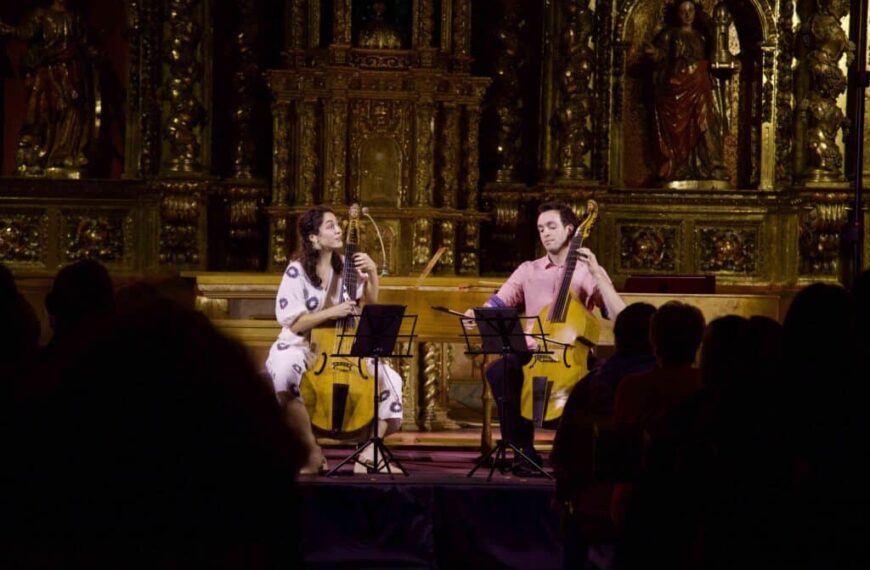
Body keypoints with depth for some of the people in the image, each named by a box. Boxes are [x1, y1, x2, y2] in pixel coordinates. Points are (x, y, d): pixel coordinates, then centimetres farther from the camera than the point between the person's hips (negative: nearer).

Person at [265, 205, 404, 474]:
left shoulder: (345, 266, 5)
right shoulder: (297, 272, -11)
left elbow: (371, 303, 9)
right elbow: (293, 323, -15)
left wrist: (372, 273, -8)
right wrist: (332, 312, -26)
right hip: (300, 348, -5)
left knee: (388, 379, -12)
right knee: (285, 371, -39)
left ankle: (368, 452, -9)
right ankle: (313, 452, -29)